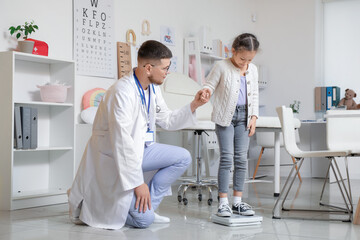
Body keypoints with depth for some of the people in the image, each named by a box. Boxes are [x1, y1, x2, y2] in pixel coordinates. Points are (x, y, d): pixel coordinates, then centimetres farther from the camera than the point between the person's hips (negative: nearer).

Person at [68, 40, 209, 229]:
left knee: (182, 158, 0)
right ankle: (91, 204, 5)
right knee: (143, 219, -16)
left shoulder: (153, 89, 3)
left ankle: (147, 205, 3)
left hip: (139, 150, 9)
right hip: (113, 157, -9)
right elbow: (122, 142, -29)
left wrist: (193, 106, 0)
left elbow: (167, 121, 15)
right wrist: (138, 183, -26)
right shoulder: (122, 92, -26)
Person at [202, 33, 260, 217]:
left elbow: (254, 95, 16)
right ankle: (223, 202, -3)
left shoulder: (252, 70, 10)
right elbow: (210, 84, -3)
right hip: (225, 116, -5)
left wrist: (253, 117, 8)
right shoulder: (222, 67, -6)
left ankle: (237, 201, 13)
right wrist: (206, 91, -27)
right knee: (227, 157, -9)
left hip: (244, 116, 5)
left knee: (241, 158, 5)